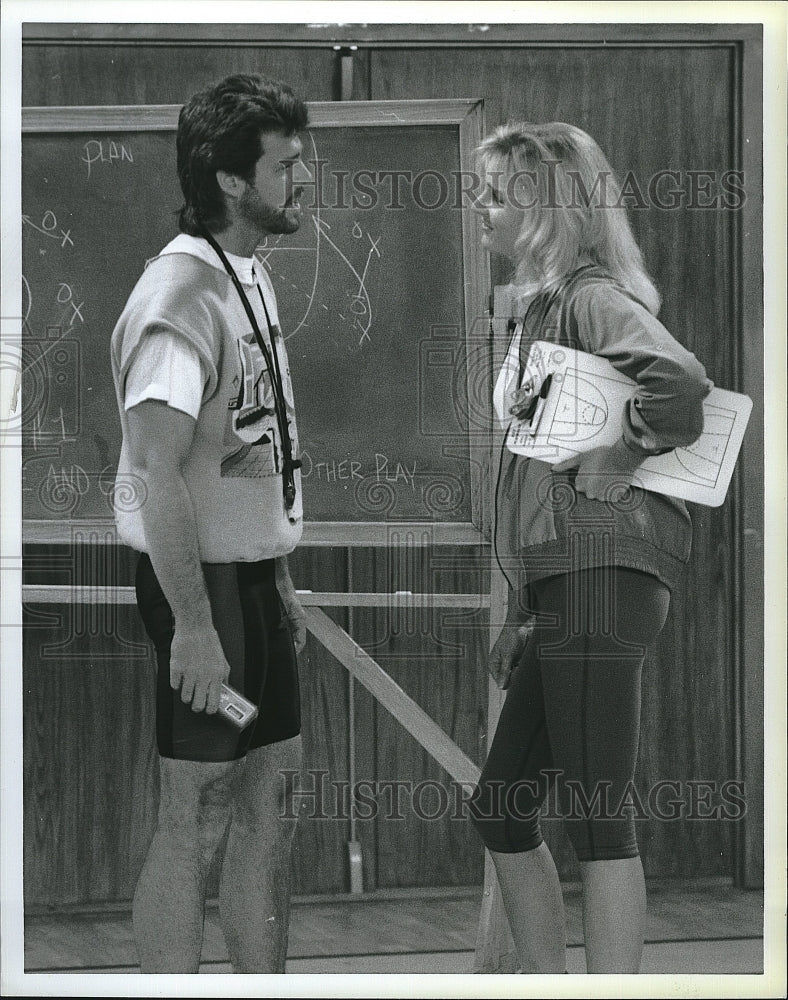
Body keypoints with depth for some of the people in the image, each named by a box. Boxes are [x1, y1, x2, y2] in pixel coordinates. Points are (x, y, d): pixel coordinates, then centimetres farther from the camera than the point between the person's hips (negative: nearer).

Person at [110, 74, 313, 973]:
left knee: (268, 805, 13)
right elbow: (160, 471, -24)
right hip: (200, 580, -9)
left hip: (253, 574, 9)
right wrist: (191, 622, -25)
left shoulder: (250, 276, 11)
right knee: (195, 814, -2)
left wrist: (280, 581, 18)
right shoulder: (180, 293, -19)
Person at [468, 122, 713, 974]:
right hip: (562, 587, 10)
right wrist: (524, 614, 21)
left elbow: (678, 380, -29)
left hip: (601, 577, -10)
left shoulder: (589, 297, -8)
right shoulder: (542, 306, 20)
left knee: (595, 814, -9)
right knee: (500, 809, 14)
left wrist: (608, 468, -17)